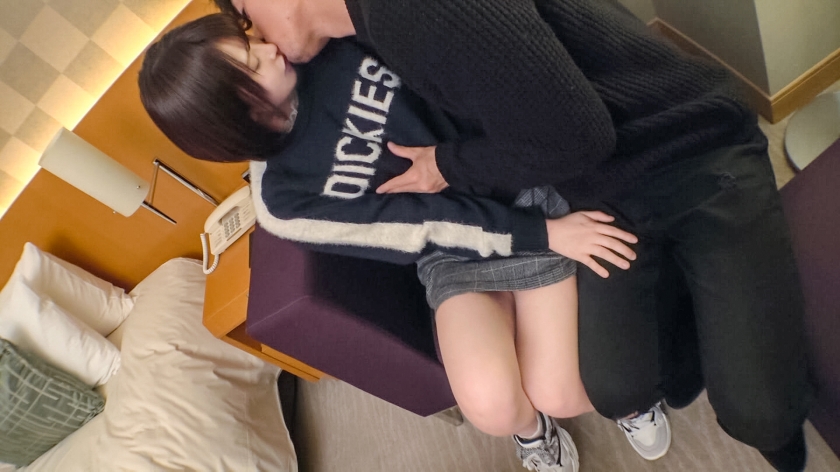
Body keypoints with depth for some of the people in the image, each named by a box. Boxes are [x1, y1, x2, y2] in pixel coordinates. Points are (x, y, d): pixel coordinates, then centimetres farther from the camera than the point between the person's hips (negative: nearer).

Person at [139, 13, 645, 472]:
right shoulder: (286, 201, -16)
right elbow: (424, 224, -16)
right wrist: (542, 234, -17)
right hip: (460, 249, -1)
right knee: (492, 405, -22)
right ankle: (532, 429, 17)